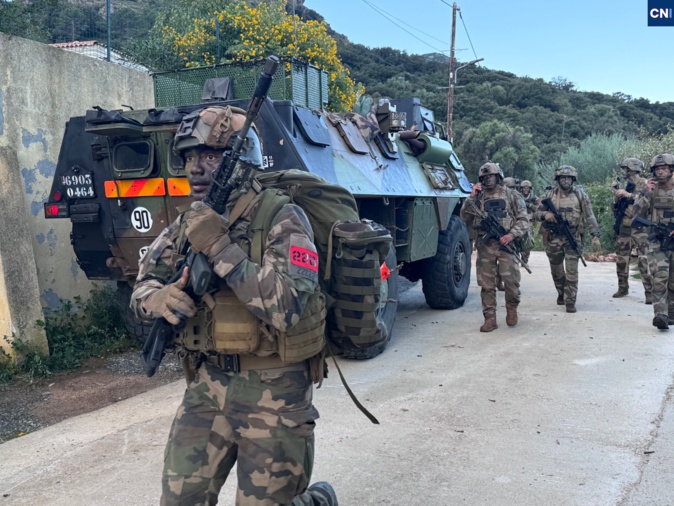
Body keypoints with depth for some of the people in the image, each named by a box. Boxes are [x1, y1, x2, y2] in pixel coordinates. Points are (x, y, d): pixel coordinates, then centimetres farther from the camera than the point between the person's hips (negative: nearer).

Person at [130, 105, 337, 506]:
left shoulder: (281, 219, -15)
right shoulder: (188, 224, 5)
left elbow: (288, 307, -26)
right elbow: (142, 288, 9)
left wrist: (220, 248, -28)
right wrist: (161, 299, -16)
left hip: (274, 390, -6)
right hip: (208, 383, 6)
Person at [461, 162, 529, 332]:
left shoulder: (511, 195, 8)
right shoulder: (478, 197, 13)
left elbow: (523, 219, 4)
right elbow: (465, 217, 4)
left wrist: (512, 234, -12)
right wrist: (472, 197, -5)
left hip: (506, 243, -2)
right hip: (485, 245, 2)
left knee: (511, 280, -11)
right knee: (487, 284, 2)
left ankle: (511, 307, 16)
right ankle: (490, 319, 10)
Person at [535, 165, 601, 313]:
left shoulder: (580, 194, 0)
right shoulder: (550, 195, 5)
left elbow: (589, 216, -1)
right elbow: (536, 213, 8)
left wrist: (595, 235, -8)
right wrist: (545, 214, -15)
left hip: (573, 237, -2)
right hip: (554, 238, 2)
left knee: (571, 270, -9)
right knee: (556, 270, 13)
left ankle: (570, 301, -3)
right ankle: (561, 293, 36)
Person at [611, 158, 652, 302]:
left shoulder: (645, 184, -3)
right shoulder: (626, 186, 13)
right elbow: (616, 206, 13)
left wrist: (628, 194, -23)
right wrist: (616, 192, -2)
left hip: (640, 229, -6)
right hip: (624, 229, 6)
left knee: (644, 261, -12)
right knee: (621, 260, 11)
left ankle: (650, 293, -8)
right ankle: (623, 288, 25)